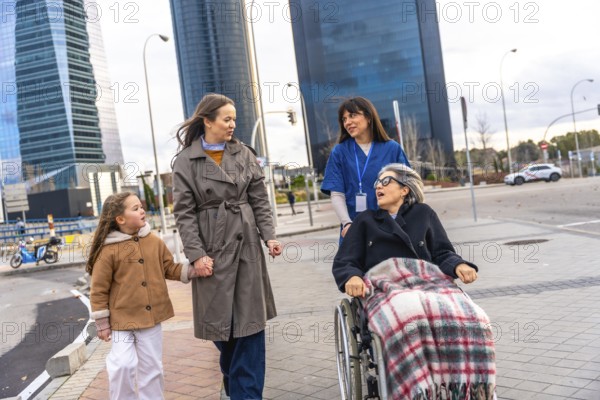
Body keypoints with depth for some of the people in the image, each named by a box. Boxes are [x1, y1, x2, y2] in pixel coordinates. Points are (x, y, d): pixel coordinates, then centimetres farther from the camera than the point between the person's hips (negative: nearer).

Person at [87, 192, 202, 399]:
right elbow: (98, 290, -7)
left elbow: (171, 269, 9)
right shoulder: (109, 250, -13)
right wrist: (102, 323, -5)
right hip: (122, 320, -4)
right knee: (123, 366, -9)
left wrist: (193, 270, -8)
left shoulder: (154, 242, 0)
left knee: (151, 367, 13)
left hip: (151, 317, 4)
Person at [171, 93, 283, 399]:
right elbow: (184, 212, -6)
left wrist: (269, 236, -4)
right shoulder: (185, 161, -3)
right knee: (219, 320, 7)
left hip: (246, 244, 3)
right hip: (213, 247, -2)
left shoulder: (243, 153, 7)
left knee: (250, 320, 2)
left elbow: (260, 199, 6)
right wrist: (196, 253, -13)